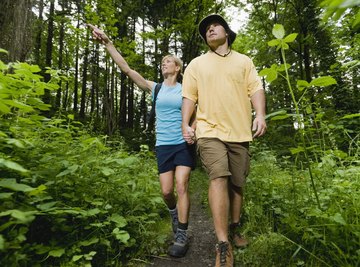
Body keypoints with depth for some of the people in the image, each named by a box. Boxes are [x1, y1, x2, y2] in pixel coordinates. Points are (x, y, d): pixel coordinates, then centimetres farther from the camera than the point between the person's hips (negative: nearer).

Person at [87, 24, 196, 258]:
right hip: (163, 145, 2)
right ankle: (175, 213, 36)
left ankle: (182, 235, 3)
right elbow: (126, 68, 0)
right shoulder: (154, 88, 8)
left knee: (181, 186, -10)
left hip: (184, 144, -1)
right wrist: (107, 42, -7)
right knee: (166, 191, 2)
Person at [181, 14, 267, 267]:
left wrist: (261, 114, -10)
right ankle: (224, 245, -11)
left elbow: (255, 88, 6)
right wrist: (185, 124, -2)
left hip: (239, 132, 3)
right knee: (219, 178, -18)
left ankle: (235, 228, 30)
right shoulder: (197, 64, 14)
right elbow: (189, 96, 8)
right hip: (210, 131, -2)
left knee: (237, 183, 9)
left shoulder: (244, 61, 17)